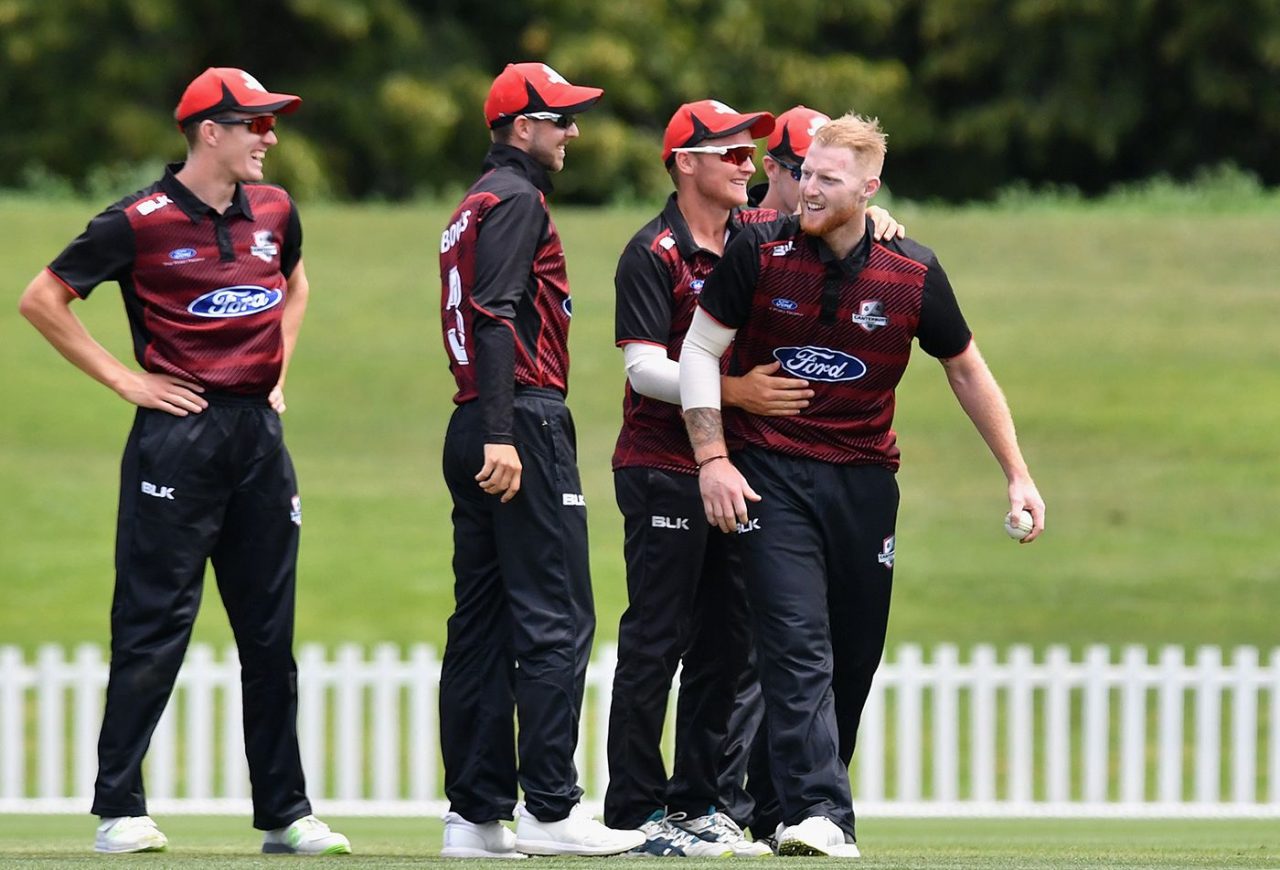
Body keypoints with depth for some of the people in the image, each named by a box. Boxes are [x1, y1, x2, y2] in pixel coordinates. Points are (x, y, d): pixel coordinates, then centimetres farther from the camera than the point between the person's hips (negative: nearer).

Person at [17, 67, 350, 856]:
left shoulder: (274, 212, 9)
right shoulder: (142, 223, -8)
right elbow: (43, 300, -5)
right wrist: (124, 378, -7)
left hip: (260, 433, 6)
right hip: (179, 431, -6)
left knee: (271, 631, 7)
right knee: (154, 625, -5)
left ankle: (285, 814, 12)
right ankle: (120, 810, 0)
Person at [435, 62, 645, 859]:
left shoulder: (477, 205, 22)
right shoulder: (516, 199, -8)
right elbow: (497, 317, -18)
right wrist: (501, 436, -25)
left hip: (479, 431, 10)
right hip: (524, 425, -10)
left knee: (483, 624, 8)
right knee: (557, 620, -10)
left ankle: (477, 815, 8)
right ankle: (550, 809, -13)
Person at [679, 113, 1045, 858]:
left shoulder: (914, 274, -4)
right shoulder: (760, 253, -7)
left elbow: (967, 371, 9)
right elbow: (700, 350, 0)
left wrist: (1018, 474, 7)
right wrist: (713, 459, -9)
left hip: (865, 481, 2)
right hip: (772, 474, -2)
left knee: (855, 655, 6)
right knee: (798, 643, -16)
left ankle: (822, 798, 21)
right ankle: (820, 815, -23)